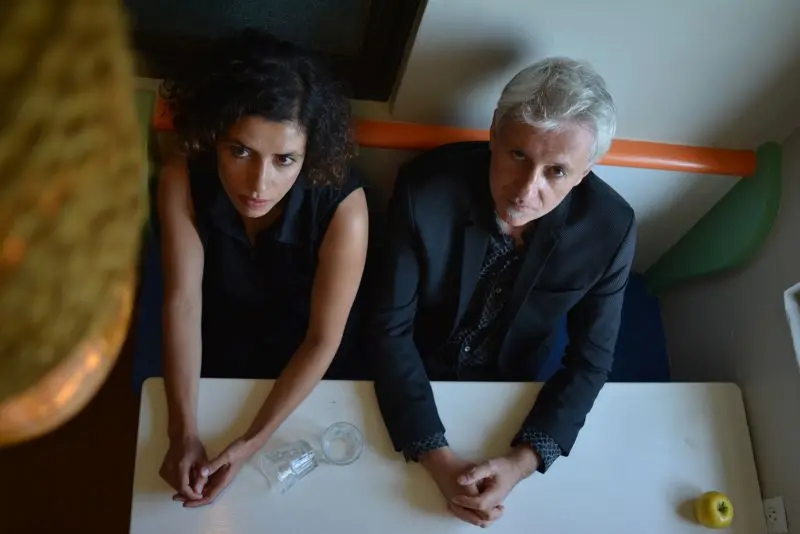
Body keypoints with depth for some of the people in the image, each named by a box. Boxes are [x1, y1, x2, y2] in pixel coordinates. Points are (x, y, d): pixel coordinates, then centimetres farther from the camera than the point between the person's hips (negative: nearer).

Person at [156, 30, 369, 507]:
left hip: (300, 372, -1)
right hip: (214, 356, 2)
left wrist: (253, 442, -30)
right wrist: (184, 433, -29)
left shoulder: (343, 208, -37)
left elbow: (323, 341, -27)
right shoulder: (183, 181, -29)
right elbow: (182, 302, -24)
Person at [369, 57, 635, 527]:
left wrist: (522, 462, -24)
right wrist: (437, 457, -27)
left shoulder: (609, 229, -25)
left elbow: (589, 361, -13)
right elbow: (390, 328, -22)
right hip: (415, 377, -1)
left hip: (510, 386, 1)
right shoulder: (426, 189, -31)